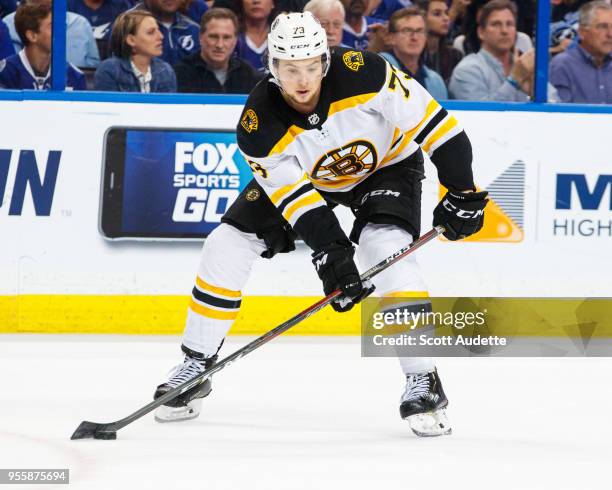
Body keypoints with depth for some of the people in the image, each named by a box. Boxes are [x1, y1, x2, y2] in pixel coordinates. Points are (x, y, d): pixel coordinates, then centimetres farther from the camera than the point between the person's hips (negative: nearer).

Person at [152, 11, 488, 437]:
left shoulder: (362, 74, -35)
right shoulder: (259, 125, -29)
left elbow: (429, 119, -28)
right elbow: (296, 195, -28)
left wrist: (462, 190, -26)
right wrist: (331, 253, -40)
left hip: (386, 161, -3)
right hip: (302, 175, 3)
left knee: (386, 251, -28)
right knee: (227, 246, -7)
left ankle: (423, 381, -19)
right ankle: (196, 367, 8)